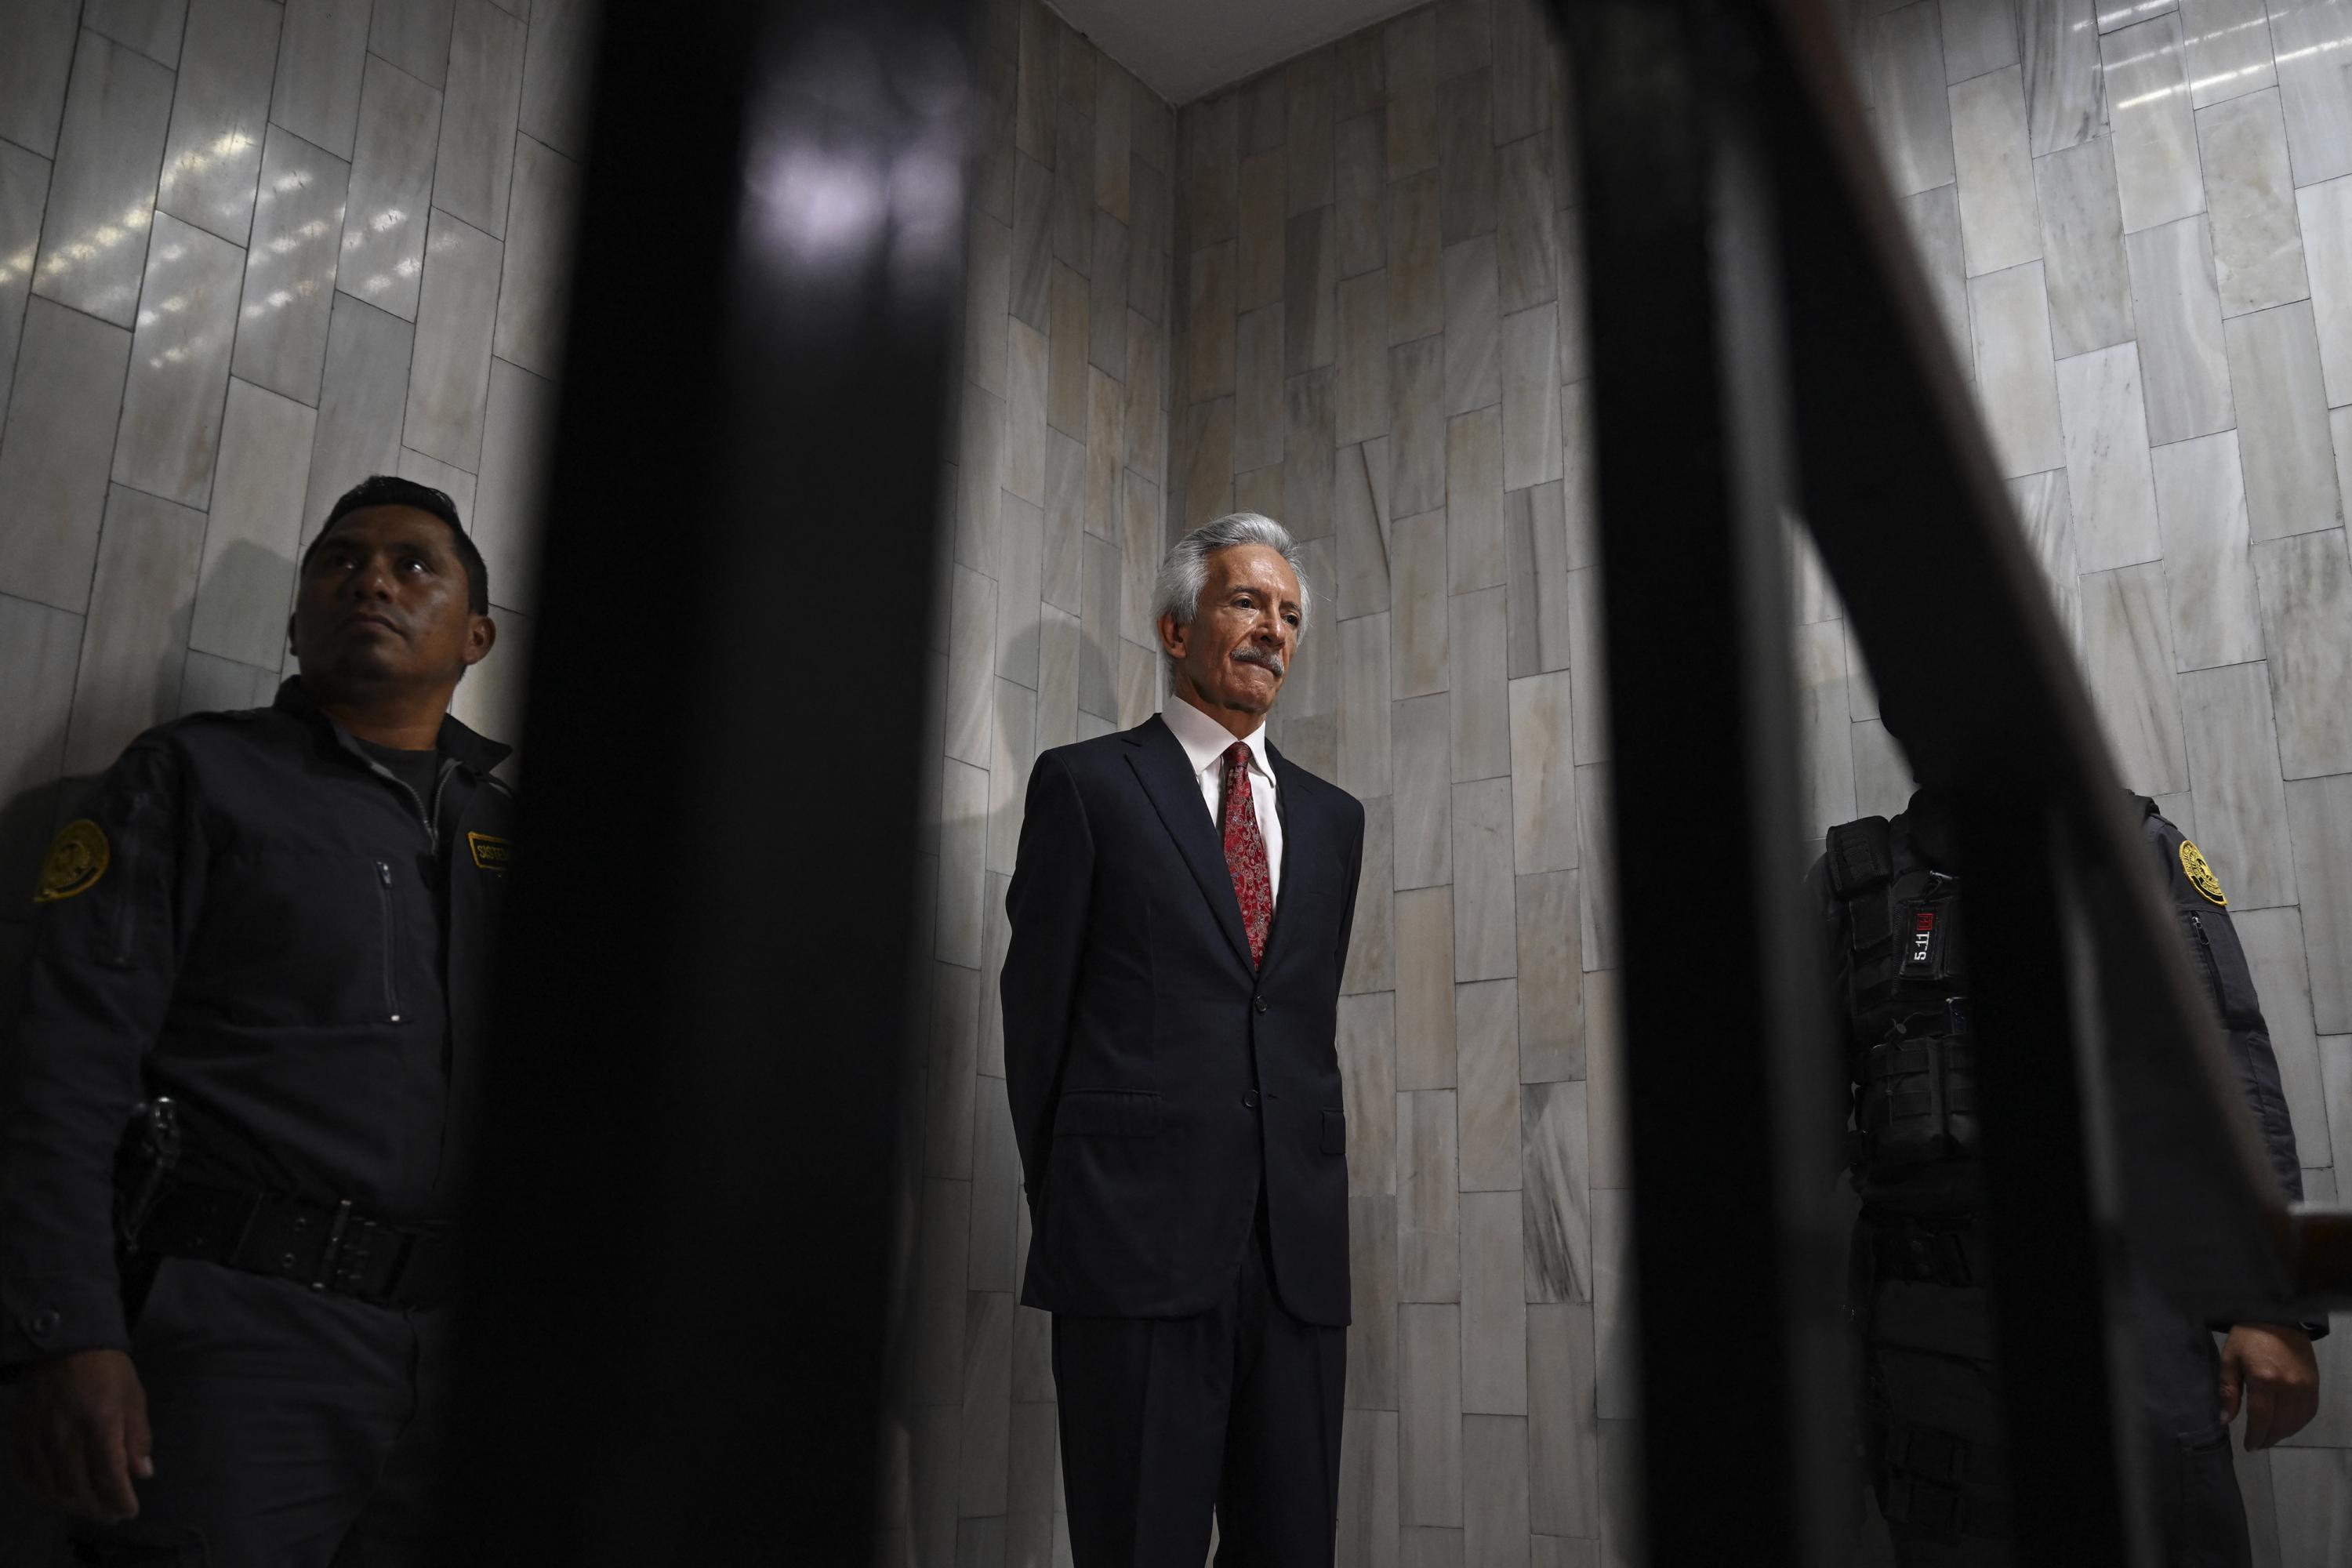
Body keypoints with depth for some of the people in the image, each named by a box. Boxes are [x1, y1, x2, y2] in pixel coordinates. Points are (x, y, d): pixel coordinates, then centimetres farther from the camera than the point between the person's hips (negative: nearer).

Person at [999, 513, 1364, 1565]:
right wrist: (1065, 1200, 5)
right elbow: (1037, 1006, 3)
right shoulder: (1087, 783, 3)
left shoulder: (1331, 816, 17)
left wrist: (1305, 1183, 11)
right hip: (1139, 1240, -4)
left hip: (1299, 1246, 4)